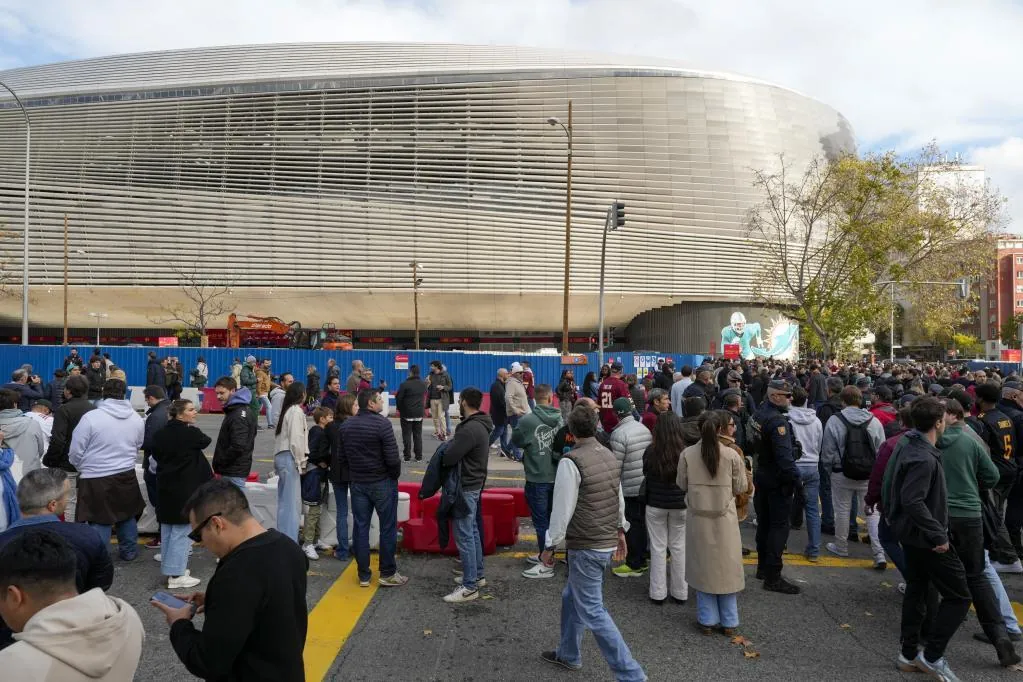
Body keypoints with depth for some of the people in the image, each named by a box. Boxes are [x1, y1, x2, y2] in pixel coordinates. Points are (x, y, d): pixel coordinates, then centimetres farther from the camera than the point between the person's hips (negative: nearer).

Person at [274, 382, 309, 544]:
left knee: (285, 503, 13)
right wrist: (301, 462, -10)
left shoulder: (287, 410, 16)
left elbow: (280, 436, 15)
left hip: (281, 457, 9)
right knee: (292, 503, -8)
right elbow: (296, 439, -17)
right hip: (290, 458, -9)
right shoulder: (296, 411, -10)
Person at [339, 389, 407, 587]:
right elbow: (392, 458, -20)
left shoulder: (346, 425, 3)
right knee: (388, 528, 7)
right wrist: (395, 475, -2)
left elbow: (341, 458, 7)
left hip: (357, 483, 5)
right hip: (382, 482, -5)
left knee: (360, 528, 10)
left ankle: (363, 575, 17)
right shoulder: (382, 423, -17)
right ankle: (387, 574, 14)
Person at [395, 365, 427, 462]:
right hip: (419, 413, 4)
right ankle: (419, 456, 12)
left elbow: (399, 398, -11)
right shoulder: (423, 384, 2)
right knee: (418, 435, 11)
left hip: (407, 414, -4)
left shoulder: (405, 384, -16)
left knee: (407, 435, 4)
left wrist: (400, 408, 5)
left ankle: (407, 456, 7)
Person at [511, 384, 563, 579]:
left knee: (541, 521, 1)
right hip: (556, 476, 6)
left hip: (537, 479, -6)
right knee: (549, 518, 18)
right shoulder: (560, 418, -2)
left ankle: (546, 565, 7)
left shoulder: (527, 421, -17)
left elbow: (515, 441, -1)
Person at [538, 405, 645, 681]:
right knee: (571, 597, 24)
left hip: (586, 547, -9)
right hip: (608, 542, 9)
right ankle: (568, 655, 38)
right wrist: (620, 530, 25)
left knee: (592, 611, 0)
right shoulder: (609, 455, 5)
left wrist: (550, 545, -10)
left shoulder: (571, 461, -20)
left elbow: (562, 508, -19)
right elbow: (619, 498, 13)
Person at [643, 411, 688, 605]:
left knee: (658, 547, 10)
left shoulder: (650, 451, -13)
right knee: (679, 547, 13)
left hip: (655, 504, 0)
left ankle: (658, 593, 16)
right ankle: (680, 592, 22)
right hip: (680, 505, 1)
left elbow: (645, 475, 1)